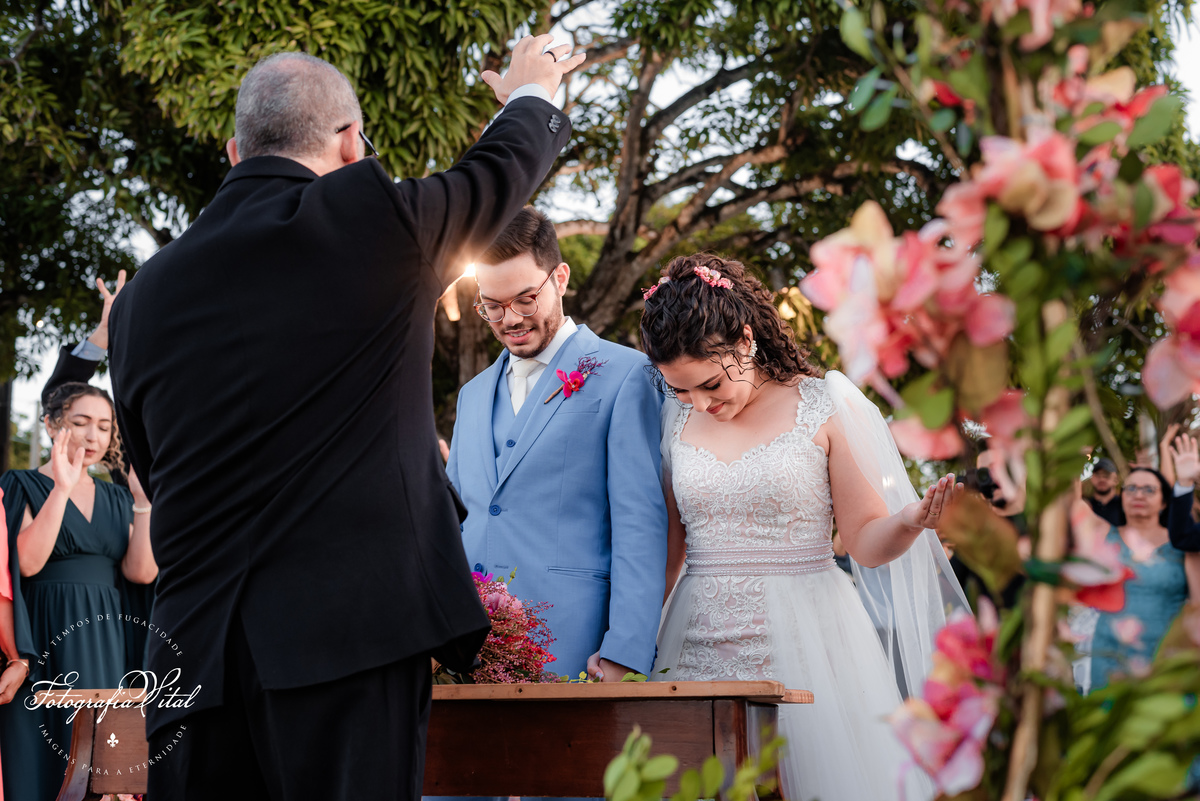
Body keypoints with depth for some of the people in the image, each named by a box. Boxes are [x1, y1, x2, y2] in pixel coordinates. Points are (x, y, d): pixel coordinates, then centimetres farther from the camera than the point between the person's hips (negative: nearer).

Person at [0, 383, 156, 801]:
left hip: (107, 647, 4)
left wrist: (142, 501, -6)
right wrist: (61, 489, -17)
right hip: (47, 644, -4)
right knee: (44, 762, -5)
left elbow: (141, 572, 2)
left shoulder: (115, 499, 16)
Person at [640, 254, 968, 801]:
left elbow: (865, 540, -1)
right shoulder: (673, 420, 8)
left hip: (807, 645, -3)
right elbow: (666, 550, 12)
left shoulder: (825, 407, -2)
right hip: (702, 648, 3)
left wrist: (910, 523, -22)